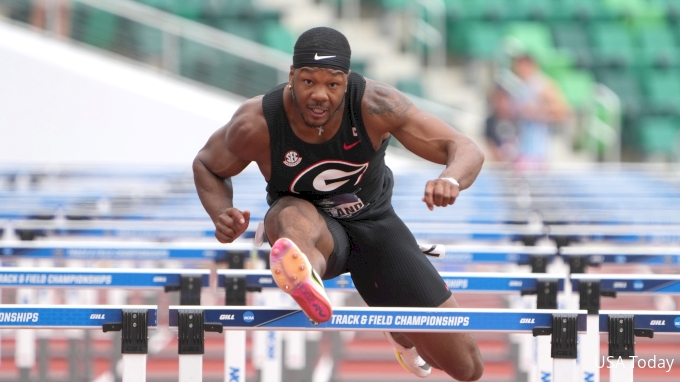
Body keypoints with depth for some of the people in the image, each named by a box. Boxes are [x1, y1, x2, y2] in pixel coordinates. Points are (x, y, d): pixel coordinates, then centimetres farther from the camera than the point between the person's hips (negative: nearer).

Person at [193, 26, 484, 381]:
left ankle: (402, 334, 36)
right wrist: (222, 216, -24)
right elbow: (206, 165, -3)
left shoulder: (373, 105, -28)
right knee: (288, 215, -42)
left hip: (374, 223, 2)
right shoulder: (256, 123, -25)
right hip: (315, 231, -2)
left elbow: (466, 150, -29)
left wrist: (450, 180, -53)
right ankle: (306, 285, -77)